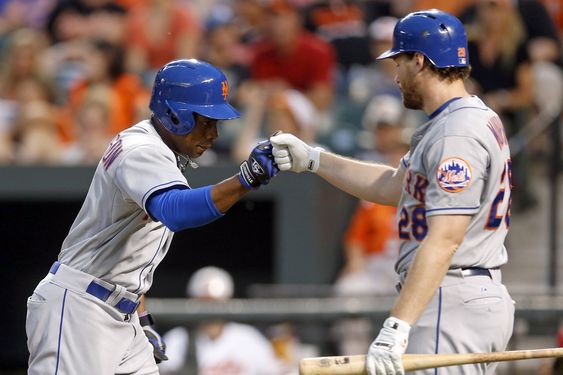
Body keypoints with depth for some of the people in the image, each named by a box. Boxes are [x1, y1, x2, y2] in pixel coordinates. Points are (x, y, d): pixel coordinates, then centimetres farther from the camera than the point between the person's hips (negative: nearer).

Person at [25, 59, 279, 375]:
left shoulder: (153, 146, 14)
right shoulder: (142, 152, -17)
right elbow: (174, 211, -39)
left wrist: (143, 318, 21)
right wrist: (245, 180, -47)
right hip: (76, 310, -10)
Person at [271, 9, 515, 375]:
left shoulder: (457, 135, -17)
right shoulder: (479, 120, 17)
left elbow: (444, 240, -25)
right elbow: (394, 186, 26)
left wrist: (397, 327, -30)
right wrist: (312, 159, 25)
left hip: (453, 304, -11)